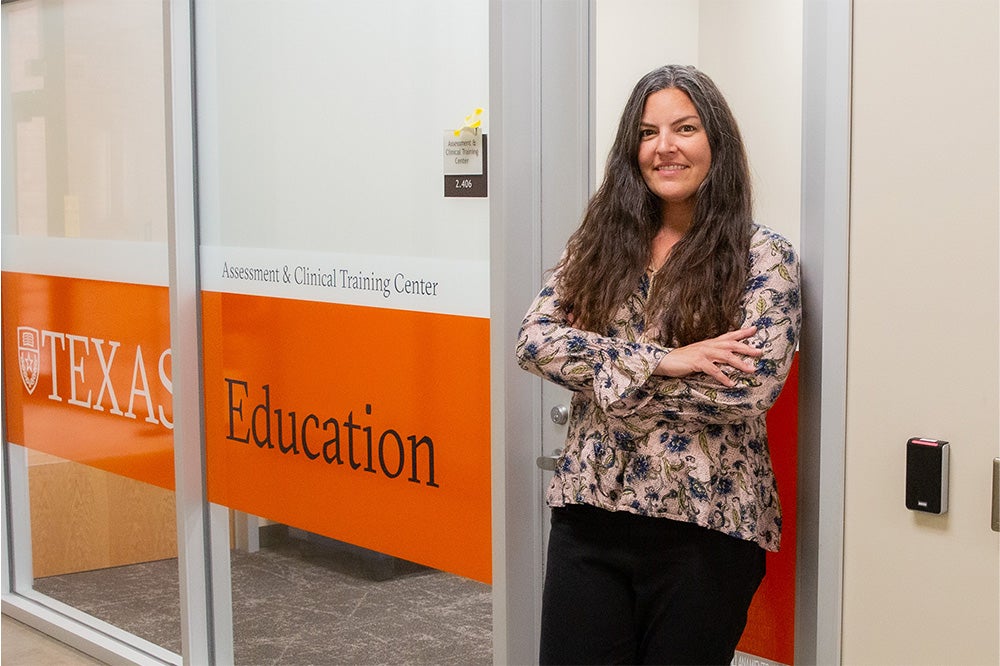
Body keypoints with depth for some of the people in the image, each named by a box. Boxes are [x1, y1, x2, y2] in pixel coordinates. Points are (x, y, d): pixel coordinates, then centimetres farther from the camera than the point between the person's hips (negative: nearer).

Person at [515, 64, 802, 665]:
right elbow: (535, 339, -5)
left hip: (704, 527, -3)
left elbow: (752, 387, -16)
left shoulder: (763, 256, -4)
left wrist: (603, 371, -11)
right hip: (589, 512, 3)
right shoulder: (599, 242, 8)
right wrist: (660, 361, -16)